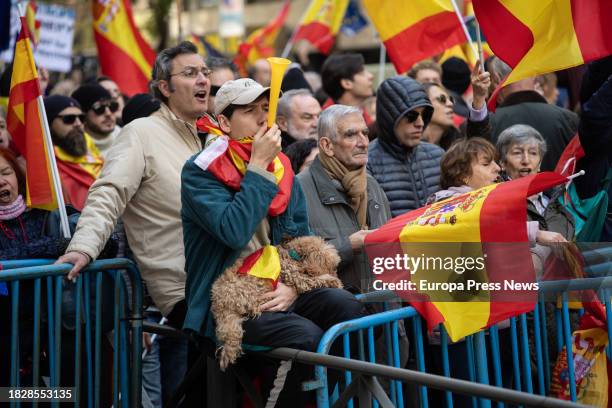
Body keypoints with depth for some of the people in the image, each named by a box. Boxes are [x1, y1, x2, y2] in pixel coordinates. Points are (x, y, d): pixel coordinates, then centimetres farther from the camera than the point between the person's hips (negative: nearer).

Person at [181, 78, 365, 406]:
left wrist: (294, 286, -7)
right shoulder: (199, 172, -7)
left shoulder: (282, 168, 12)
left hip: (275, 291, 6)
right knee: (308, 336, -28)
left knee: (346, 306, -21)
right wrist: (258, 167, -17)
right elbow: (235, 233, -24)